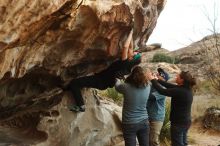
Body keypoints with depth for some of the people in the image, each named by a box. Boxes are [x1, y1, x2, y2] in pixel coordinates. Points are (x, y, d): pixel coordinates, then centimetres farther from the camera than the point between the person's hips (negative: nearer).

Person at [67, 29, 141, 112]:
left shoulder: (124, 63, -27)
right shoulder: (128, 65, -2)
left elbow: (125, 46, -35)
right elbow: (130, 47, 9)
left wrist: (131, 33, -23)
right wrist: (131, 35, 8)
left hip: (100, 81, -10)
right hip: (105, 83, 10)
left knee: (73, 83, -12)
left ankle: (81, 106, -8)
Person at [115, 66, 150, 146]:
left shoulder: (126, 87, -16)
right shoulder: (147, 87, -8)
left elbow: (117, 86, 6)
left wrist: (117, 79, 27)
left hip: (129, 124, -3)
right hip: (144, 122, 3)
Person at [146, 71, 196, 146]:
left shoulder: (180, 91, -25)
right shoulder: (187, 89, 0)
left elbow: (162, 91, -22)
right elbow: (170, 86, 8)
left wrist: (152, 80, -11)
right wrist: (157, 80, 9)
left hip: (178, 123, -8)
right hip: (186, 122, 9)